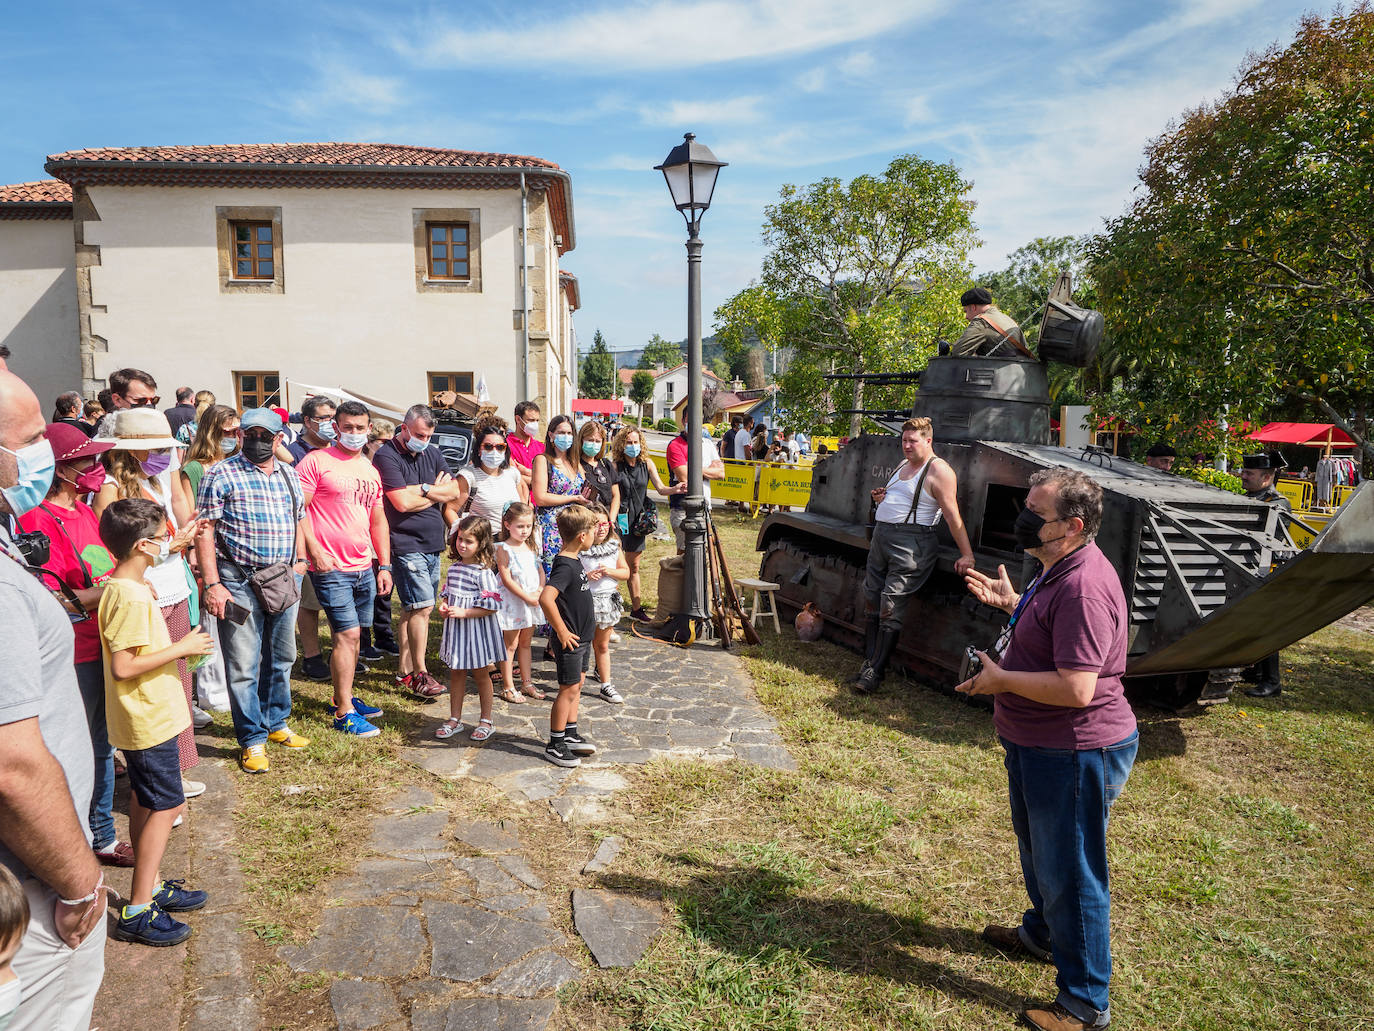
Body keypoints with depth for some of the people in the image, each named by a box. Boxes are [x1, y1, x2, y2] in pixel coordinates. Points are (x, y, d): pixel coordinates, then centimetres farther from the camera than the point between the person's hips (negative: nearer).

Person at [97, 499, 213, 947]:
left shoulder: (126, 587, 6)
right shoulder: (131, 598, -24)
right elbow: (123, 667, -26)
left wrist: (176, 646, 10)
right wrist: (181, 648, -21)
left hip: (147, 716, 10)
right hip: (149, 720, -10)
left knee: (145, 804, 19)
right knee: (166, 807, -3)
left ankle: (150, 887, 32)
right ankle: (138, 911, 5)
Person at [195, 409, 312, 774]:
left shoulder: (290, 475, 12)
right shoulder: (221, 474, -6)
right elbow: (205, 530, -9)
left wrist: (300, 560, 11)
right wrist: (212, 584, -14)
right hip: (239, 583, -5)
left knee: (281, 658, 16)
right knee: (243, 665, 0)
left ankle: (276, 723, 33)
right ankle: (253, 740, 12)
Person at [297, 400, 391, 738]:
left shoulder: (370, 470, 16)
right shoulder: (316, 461, -5)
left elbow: (378, 520, 20)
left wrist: (385, 564, 15)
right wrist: (315, 550, -17)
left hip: (363, 567, 7)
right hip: (330, 567, -7)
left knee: (349, 635, 13)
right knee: (347, 634, -8)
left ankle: (343, 697, 27)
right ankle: (344, 713, 0)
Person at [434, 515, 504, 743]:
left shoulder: (483, 572, -18)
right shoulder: (454, 567, 4)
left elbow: (491, 606, -19)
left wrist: (463, 613, -21)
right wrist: (444, 606, -2)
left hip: (477, 629, -6)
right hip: (456, 629, 6)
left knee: (481, 674, 7)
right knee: (456, 673, 13)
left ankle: (486, 721, 21)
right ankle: (455, 719, 25)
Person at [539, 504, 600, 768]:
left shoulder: (573, 560, 6)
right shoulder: (564, 566, -25)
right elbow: (546, 599, -37)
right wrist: (562, 632, -28)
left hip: (582, 637, 9)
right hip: (569, 639, -9)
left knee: (576, 686, 18)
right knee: (569, 690, 0)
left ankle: (570, 736, 32)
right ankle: (555, 745, 12)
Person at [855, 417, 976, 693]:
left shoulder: (938, 471, -9)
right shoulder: (903, 466, 18)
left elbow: (953, 515, -14)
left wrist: (967, 555, -17)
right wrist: (882, 499, 9)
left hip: (911, 544, -9)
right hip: (881, 537, 9)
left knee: (891, 609, -9)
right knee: (871, 603, 9)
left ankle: (875, 671, -2)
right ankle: (869, 660, 19)